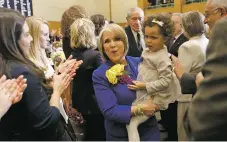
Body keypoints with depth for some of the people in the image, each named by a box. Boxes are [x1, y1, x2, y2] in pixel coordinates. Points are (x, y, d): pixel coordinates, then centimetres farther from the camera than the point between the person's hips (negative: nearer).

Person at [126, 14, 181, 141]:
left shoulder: (162, 58, -18)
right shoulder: (147, 51, 7)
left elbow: (165, 81, -21)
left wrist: (145, 86, -22)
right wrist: (138, 83, 9)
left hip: (154, 99, -9)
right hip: (143, 96, 9)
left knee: (131, 123, -15)